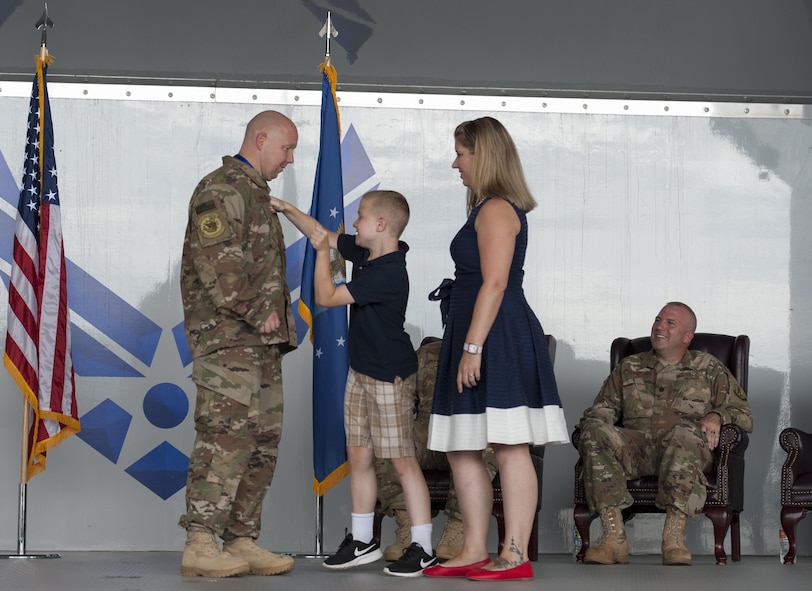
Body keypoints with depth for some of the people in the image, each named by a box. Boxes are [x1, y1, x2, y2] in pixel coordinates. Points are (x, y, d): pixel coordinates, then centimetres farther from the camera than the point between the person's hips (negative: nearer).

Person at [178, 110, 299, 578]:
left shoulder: (257, 195, 24)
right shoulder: (223, 190, -9)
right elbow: (217, 265, -20)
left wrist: (280, 321, 16)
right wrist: (259, 314, -15)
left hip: (260, 339, 10)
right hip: (226, 334, -10)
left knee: (263, 440, 7)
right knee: (228, 434, -15)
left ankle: (242, 541, 11)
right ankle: (200, 544, -15)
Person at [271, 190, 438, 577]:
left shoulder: (387, 273, -23)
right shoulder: (364, 253, 5)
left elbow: (325, 297, -21)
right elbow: (323, 235, 20)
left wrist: (322, 252, -10)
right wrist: (287, 210, 11)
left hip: (390, 377, -9)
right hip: (360, 371, 9)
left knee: (402, 461, -6)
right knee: (358, 455, 12)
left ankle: (422, 548, -1)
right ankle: (362, 541, 21)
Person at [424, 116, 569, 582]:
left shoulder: (496, 210, -11)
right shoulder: (489, 209, 21)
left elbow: (495, 283, -18)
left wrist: (473, 346, -21)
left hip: (499, 339, -11)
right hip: (482, 340, 11)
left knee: (510, 448, -9)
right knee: (461, 449, 11)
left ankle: (516, 556, -9)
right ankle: (475, 552, 15)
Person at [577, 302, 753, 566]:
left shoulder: (709, 369, 22)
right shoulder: (628, 368, 28)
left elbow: (743, 415, 15)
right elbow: (601, 410, 22)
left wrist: (717, 416, -7)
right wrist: (594, 423, -2)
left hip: (690, 449, -2)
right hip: (635, 448, 3)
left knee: (684, 434, -40)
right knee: (596, 434, -30)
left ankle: (673, 537, -44)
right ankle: (614, 538, -36)